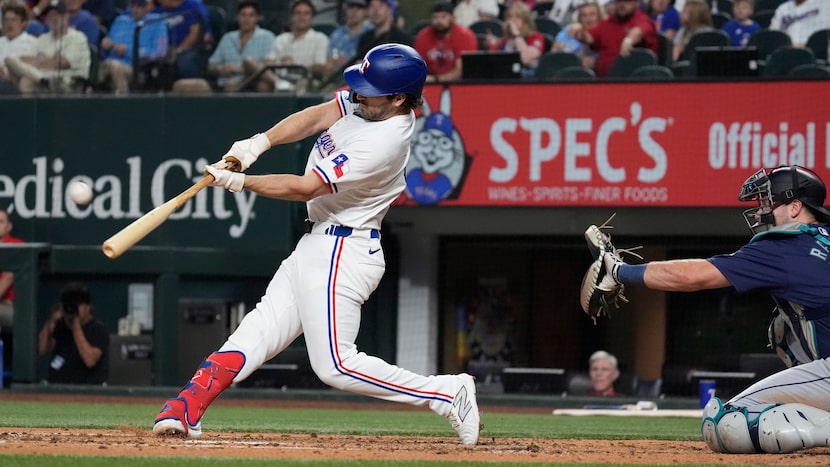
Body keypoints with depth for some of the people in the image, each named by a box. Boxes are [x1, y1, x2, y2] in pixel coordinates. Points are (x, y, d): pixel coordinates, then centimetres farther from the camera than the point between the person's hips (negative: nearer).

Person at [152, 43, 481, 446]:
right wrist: (258, 143, -10)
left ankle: (447, 393, -4)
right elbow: (315, 117, 5)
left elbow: (306, 188, -22)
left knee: (335, 365, -8)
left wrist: (239, 182, -15)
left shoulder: (382, 142, -26)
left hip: (342, 255, -10)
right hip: (317, 245, 10)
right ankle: (186, 410, 2)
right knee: (261, 328, 5)